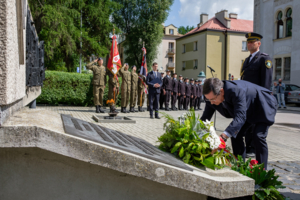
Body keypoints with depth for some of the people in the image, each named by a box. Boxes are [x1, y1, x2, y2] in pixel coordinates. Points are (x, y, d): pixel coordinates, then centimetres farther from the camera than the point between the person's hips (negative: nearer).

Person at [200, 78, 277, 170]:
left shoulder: (236, 91, -44)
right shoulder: (212, 95, -21)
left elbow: (240, 117, -50)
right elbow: (205, 118, -13)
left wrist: (223, 137, -60)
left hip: (265, 105, -7)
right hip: (249, 110, 7)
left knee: (258, 137, -19)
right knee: (235, 134, -3)